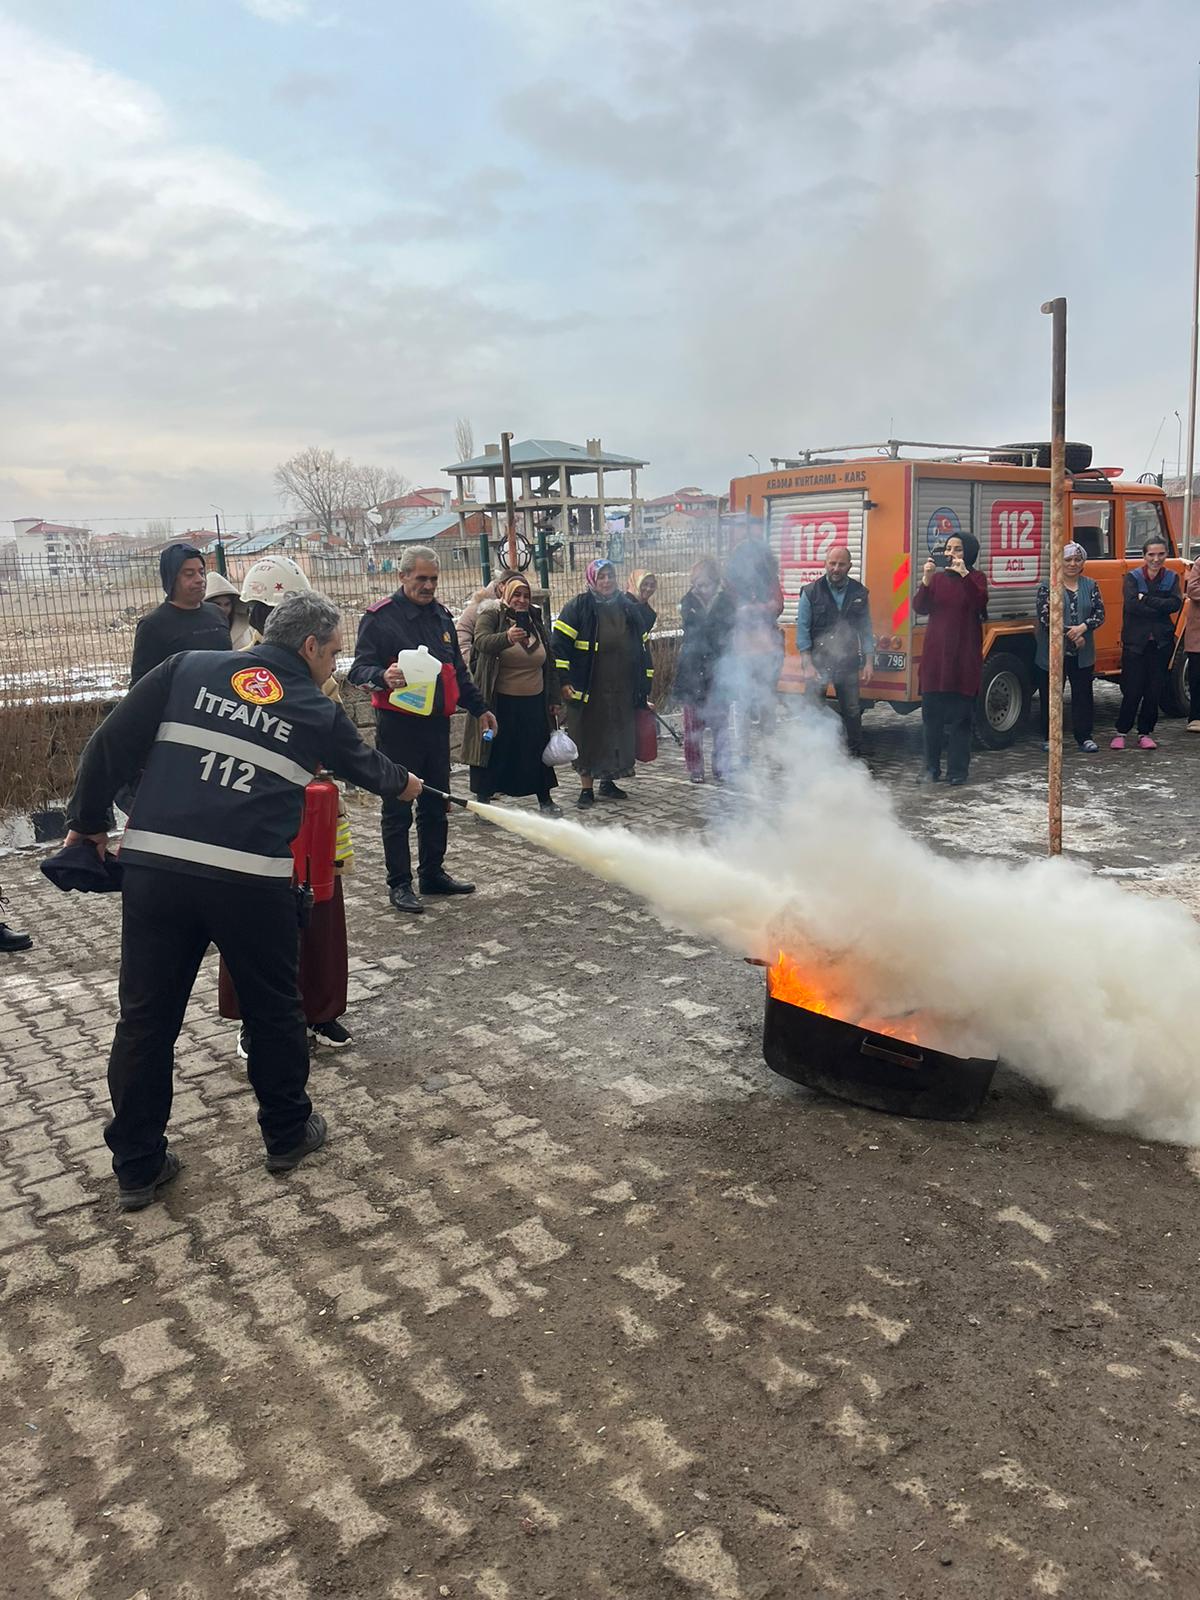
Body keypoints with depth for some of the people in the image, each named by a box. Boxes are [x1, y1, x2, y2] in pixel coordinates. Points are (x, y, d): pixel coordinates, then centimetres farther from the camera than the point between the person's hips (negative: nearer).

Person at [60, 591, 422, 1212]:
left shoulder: (189, 668, 10)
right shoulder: (317, 713, 8)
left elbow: (110, 744, 6)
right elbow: (364, 764, 27)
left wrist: (87, 822, 17)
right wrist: (403, 783, 49)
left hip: (153, 868, 2)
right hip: (250, 881, -2)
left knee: (145, 1016, 13)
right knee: (274, 1008, 19)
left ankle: (137, 1166, 23)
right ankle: (287, 1133, 35)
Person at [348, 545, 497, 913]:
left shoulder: (441, 615, 14)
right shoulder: (380, 617, -7)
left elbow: (458, 670, 23)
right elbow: (359, 668, -11)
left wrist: (479, 707, 22)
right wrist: (383, 676, -32)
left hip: (437, 723, 7)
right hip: (398, 726, -6)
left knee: (436, 805, 13)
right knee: (397, 809, 0)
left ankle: (433, 873, 25)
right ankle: (399, 883, 9)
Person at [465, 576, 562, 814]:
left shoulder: (536, 622, 12)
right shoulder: (491, 616, -4)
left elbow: (549, 663, 17)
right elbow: (482, 641, -25)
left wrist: (554, 698, 15)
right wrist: (506, 638, -45)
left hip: (534, 701, 4)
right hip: (500, 701, -4)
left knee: (537, 750, 8)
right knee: (494, 751, 1)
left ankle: (544, 799, 20)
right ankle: (483, 799, 11)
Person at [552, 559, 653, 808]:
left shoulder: (629, 608, 11)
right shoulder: (578, 608, -4)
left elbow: (643, 647, 17)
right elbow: (560, 644, -7)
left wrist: (645, 685, 14)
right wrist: (564, 681, -14)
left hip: (623, 691, 4)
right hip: (588, 690, -4)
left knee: (618, 736, 10)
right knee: (588, 738, 1)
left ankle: (608, 782, 26)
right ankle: (586, 788, 11)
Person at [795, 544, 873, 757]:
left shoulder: (859, 593, 7)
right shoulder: (811, 592, -2)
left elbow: (866, 629, 11)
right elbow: (802, 628, -4)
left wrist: (868, 661, 4)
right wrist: (807, 664, -10)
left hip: (848, 663, 2)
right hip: (818, 662, -2)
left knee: (852, 711, 9)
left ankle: (855, 752, 21)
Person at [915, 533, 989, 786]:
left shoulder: (975, 579, 2)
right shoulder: (937, 578, 10)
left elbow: (980, 603, -18)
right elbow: (920, 608, -2)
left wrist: (964, 575, -27)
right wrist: (926, 580, -16)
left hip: (963, 658, -3)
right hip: (935, 657, 3)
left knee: (960, 717, -2)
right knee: (932, 715, 5)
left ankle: (957, 771, 3)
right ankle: (931, 768, 13)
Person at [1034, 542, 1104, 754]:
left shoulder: (1090, 586, 8)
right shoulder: (1047, 587, -3)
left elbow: (1099, 614, 1)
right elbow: (1045, 618, -11)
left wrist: (1082, 628, -18)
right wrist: (1069, 634, -15)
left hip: (1082, 654, 3)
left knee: (1083, 695, 7)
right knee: (1050, 695, 4)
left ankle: (1084, 736, 16)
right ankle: (1049, 737, 15)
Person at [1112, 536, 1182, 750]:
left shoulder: (1172, 578, 8)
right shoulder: (1132, 577, -1)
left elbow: (1175, 604, -9)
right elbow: (1131, 604, -17)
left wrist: (1146, 599, -15)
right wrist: (1160, 608, -13)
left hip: (1161, 642, 3)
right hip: (1135, 642, -3)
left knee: (1155, 690, 5)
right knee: (1132, 690, -5)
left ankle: (1145, 733, 16)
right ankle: (1121, 732, 9)